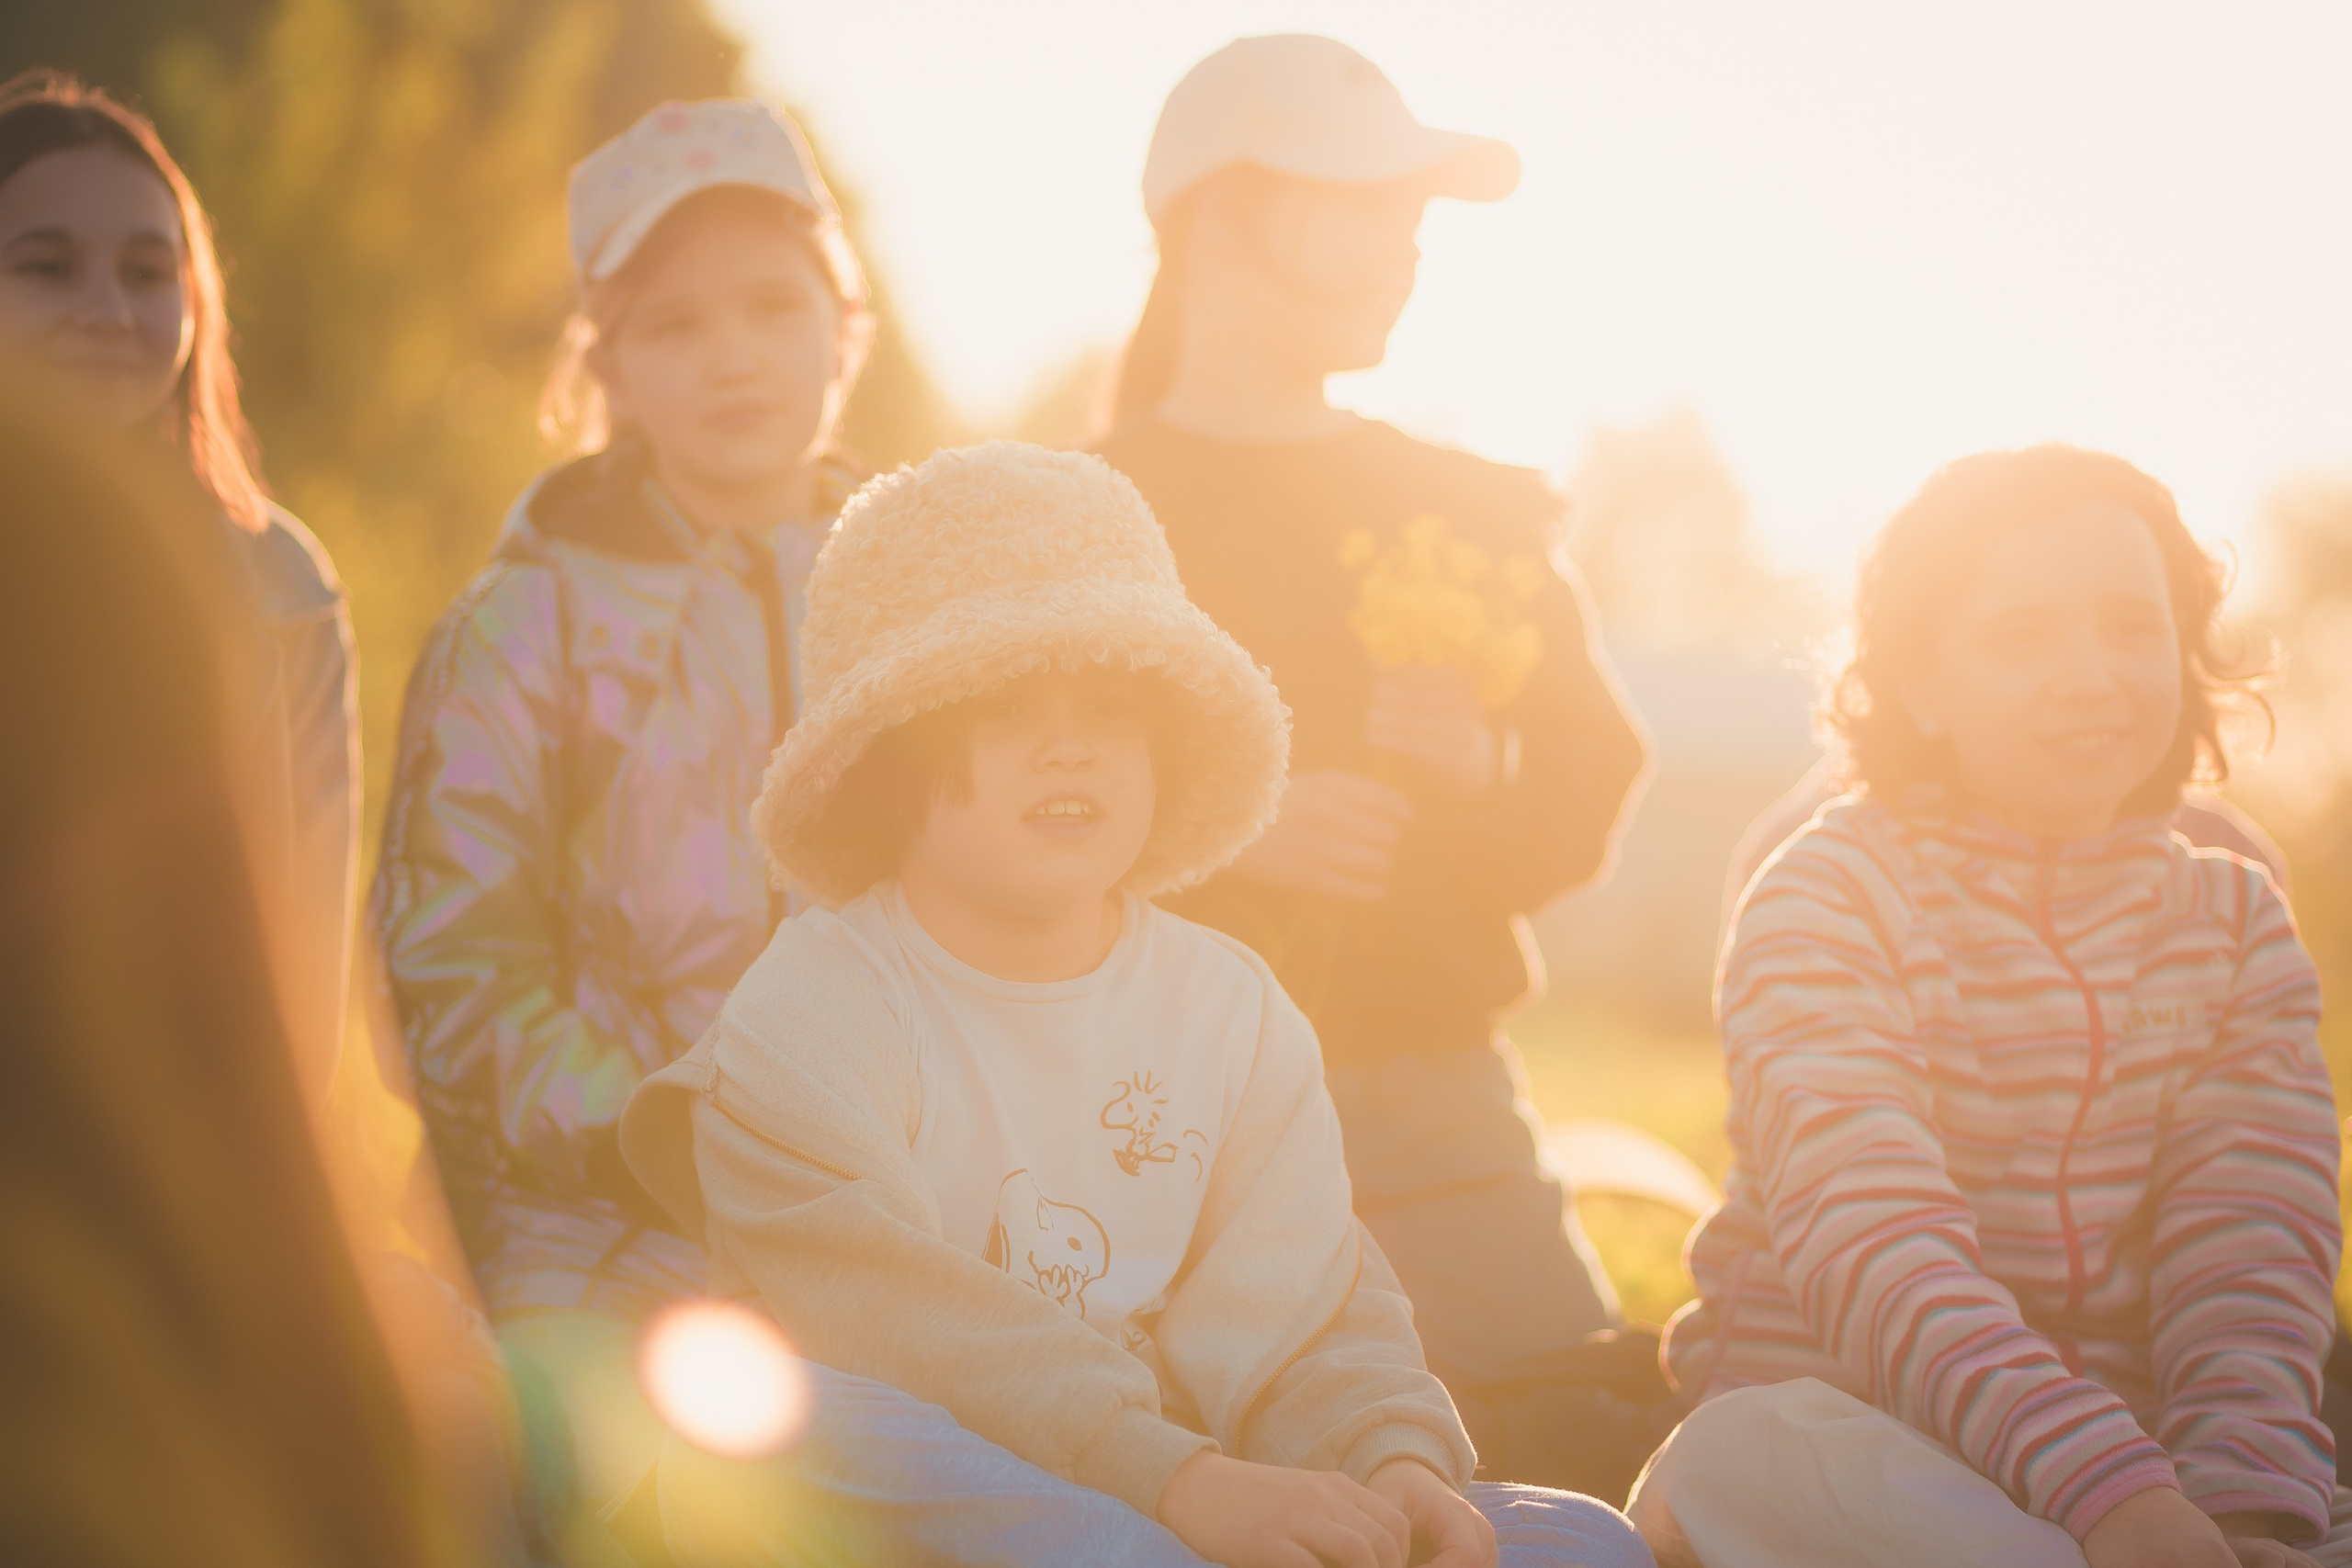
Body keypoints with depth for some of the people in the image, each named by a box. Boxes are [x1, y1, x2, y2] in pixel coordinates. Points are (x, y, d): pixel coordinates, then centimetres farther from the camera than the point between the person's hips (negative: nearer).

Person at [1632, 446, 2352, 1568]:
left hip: (2141, 1458, 2)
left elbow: (2253, 1250, -3)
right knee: (1748, 1456, -37)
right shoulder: (1828, 899, -4)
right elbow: (1869, 1235, -20)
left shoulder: (2235, 920, 10)